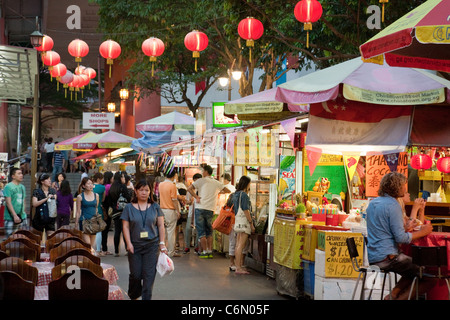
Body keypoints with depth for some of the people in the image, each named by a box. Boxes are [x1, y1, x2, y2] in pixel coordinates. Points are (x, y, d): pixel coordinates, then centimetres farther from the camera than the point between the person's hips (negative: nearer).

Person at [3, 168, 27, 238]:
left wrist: (24, 213, 12)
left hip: (22, 217, 7)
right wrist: (15, 216, -22)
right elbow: (8, 202, -16)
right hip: (11, 218, -7)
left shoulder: (22, 187, 13)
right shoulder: (8, 187, -10)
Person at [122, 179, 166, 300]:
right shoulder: (129, 207, 4)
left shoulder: (155, 207, 7)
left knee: (149, 274, -5)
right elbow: (126, 226, 2)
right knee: (135, 274, 2)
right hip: (135, 246, 0)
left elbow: (161, 226, 7)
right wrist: (129, 243, -7)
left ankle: (146, 297, -1)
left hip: (152, 246, 0)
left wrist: (162, 243, 1)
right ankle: (133, 296, 27)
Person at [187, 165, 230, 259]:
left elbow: (189, 189, -9)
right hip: (210, 210, 3)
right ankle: (210, 251, 10)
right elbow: (228, 191, 14)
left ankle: (205, 252, -1)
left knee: (201, 232, 1)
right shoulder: (217, 183, 8)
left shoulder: (201, 181, 0)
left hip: (200, 208, -3)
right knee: (209, 232, 15)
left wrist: (196, 197, -4)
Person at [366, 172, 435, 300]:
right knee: (430, 279, -4)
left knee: (413, 270, 26)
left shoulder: (373, 203, 13)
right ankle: (400, 298, -7)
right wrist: (422, 232, -5)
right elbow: (400, 238, -18)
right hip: (387, 257, -9)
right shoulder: (393, 205, -15)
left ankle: (393, 294, 10)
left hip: (372, 257, 9)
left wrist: (406, 227, 21)